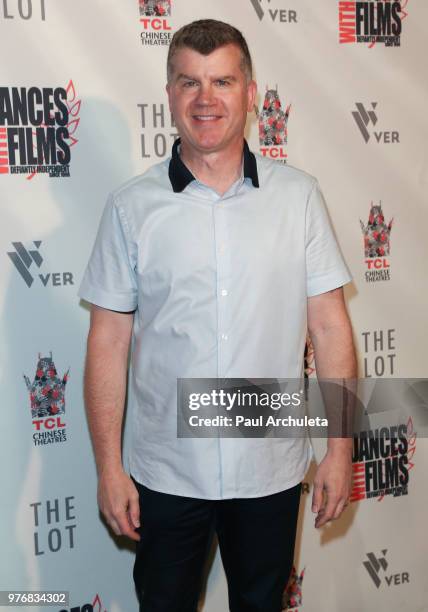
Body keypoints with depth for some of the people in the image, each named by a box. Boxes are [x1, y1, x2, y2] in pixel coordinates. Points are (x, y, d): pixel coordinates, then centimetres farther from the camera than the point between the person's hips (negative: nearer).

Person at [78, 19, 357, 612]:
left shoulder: (299, 195, -3)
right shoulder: (131, 207, -5)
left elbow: (329, 325, -2)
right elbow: (109, 341, -3)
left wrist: (340, 448, -3)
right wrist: (109, 466, -4)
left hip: (272, 470, 1)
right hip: (166, 472, 0)